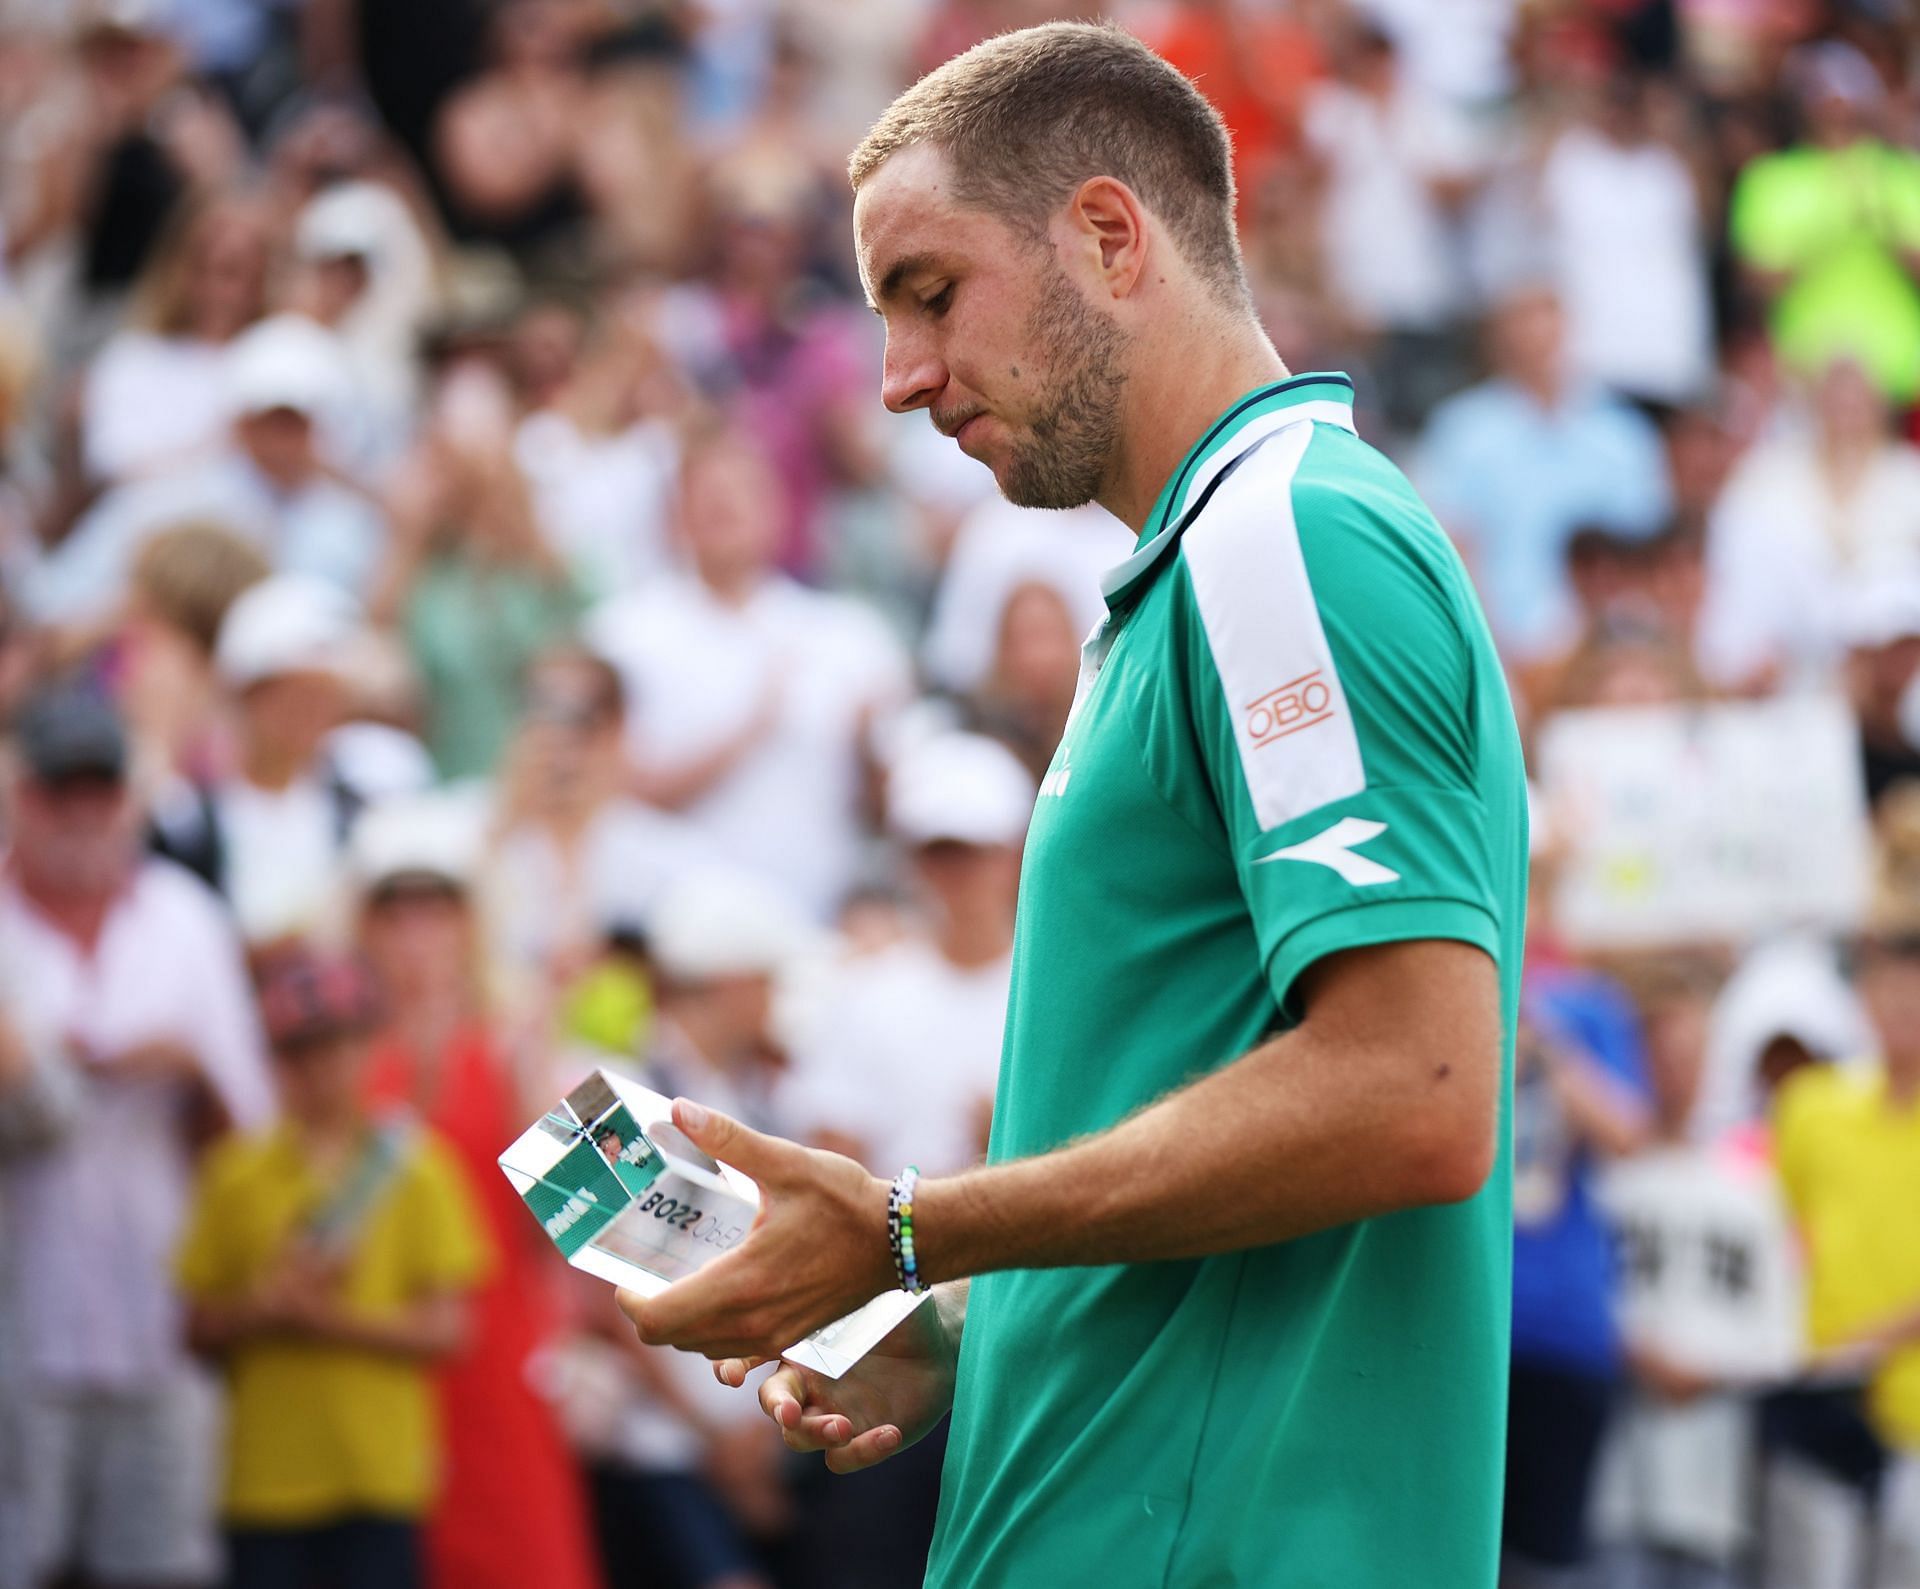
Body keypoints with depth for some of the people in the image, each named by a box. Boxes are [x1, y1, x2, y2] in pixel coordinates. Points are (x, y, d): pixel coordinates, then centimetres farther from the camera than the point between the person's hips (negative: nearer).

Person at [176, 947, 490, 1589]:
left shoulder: (414, 1169, 3)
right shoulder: (237, 1173, 7)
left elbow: (444, 1329, -2)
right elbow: (199, 1327, 8)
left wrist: (330, 1318, -14)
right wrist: (265, 1310, -12)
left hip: (379, 1480, -1)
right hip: (265, 1479, 1)